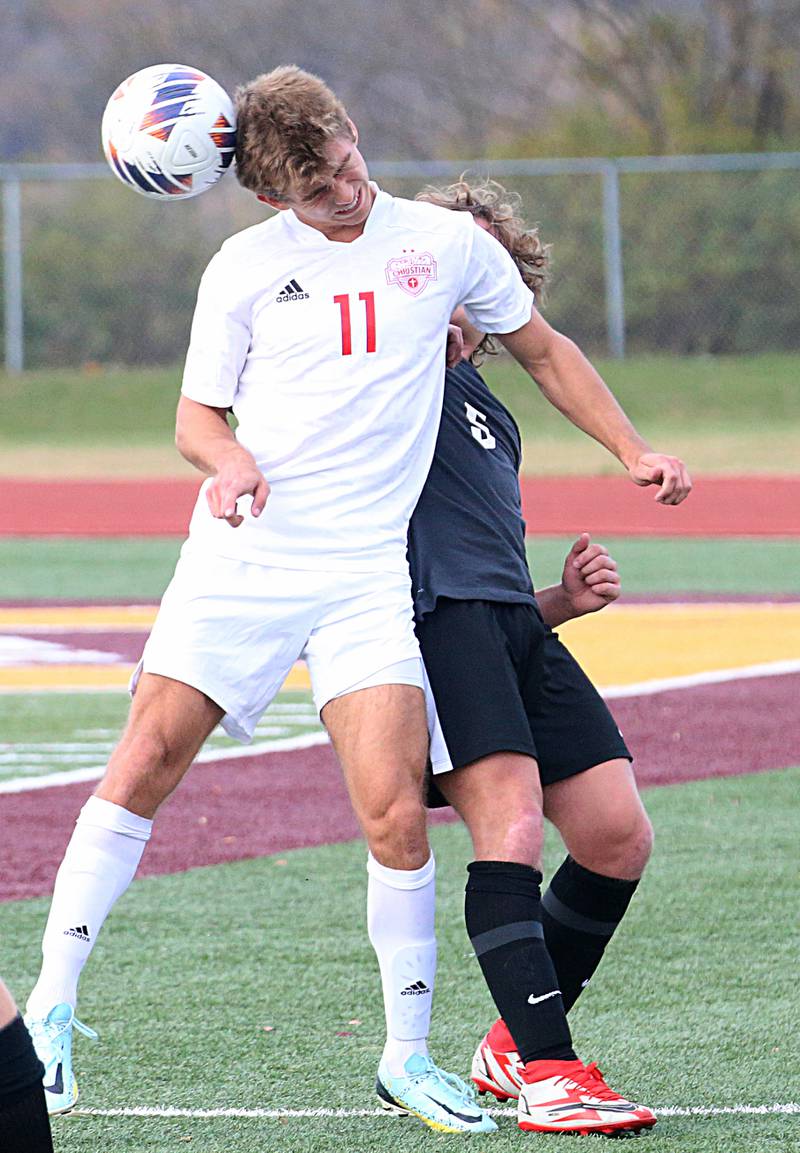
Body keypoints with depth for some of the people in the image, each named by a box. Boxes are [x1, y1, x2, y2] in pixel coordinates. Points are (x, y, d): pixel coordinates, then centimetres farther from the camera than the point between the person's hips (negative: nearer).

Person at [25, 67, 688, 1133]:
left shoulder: (447, 244, 5)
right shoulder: (243, 267, 3)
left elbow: (541, 351, 21)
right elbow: (197, 414, 10)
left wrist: (634, 452, 16)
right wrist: (227, 458, -12)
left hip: (370, 567, 0)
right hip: (244, 555, 0)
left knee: (394, 813, -11)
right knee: (145, 764, -8)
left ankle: (407, 1057, 3)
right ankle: (51, 1009, 3)